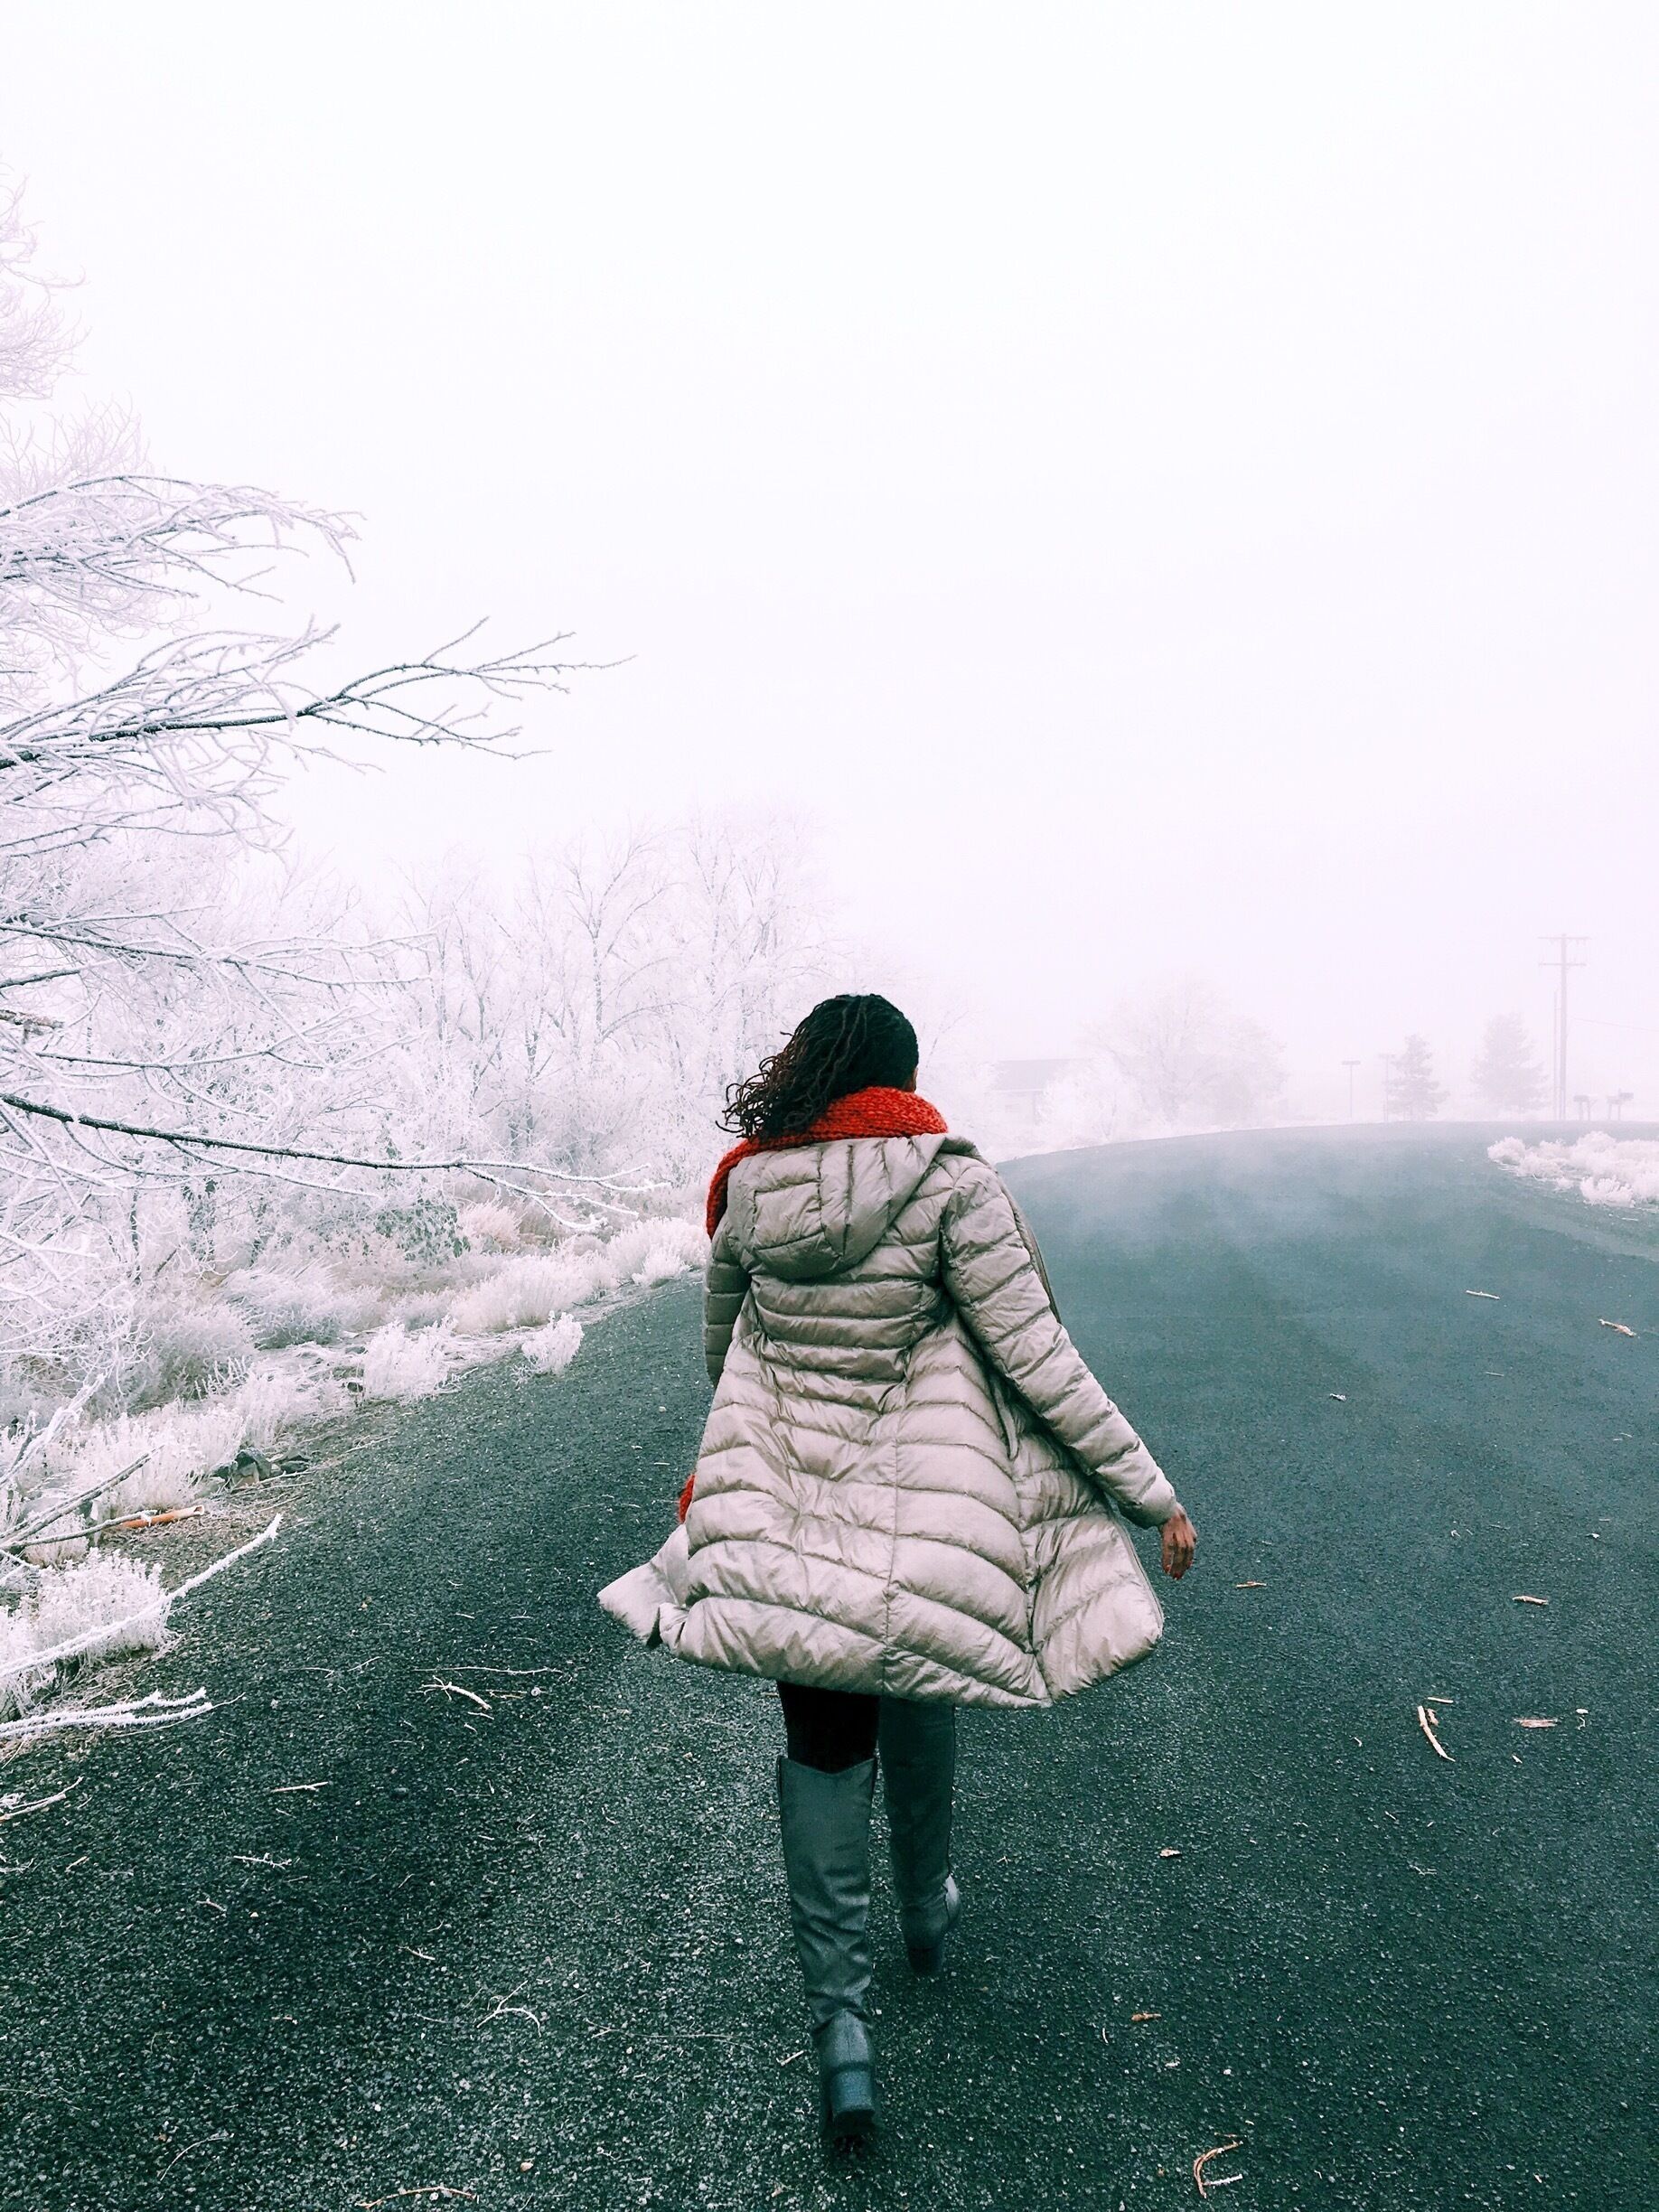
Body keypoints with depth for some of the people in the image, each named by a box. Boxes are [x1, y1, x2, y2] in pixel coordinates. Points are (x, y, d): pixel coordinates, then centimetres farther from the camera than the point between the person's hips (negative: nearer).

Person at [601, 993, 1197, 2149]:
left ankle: (841, 2018, 6)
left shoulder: (748, 1191, -2)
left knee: (822, 1746, 12)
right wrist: (1152, 1493, -8)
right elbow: (1039, 1361, -16)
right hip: (922, 1525, -1)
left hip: (785, 1521, 2)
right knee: (917, 1690, 25)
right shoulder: (949, 1183, -14)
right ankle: (928, 1907, 47)